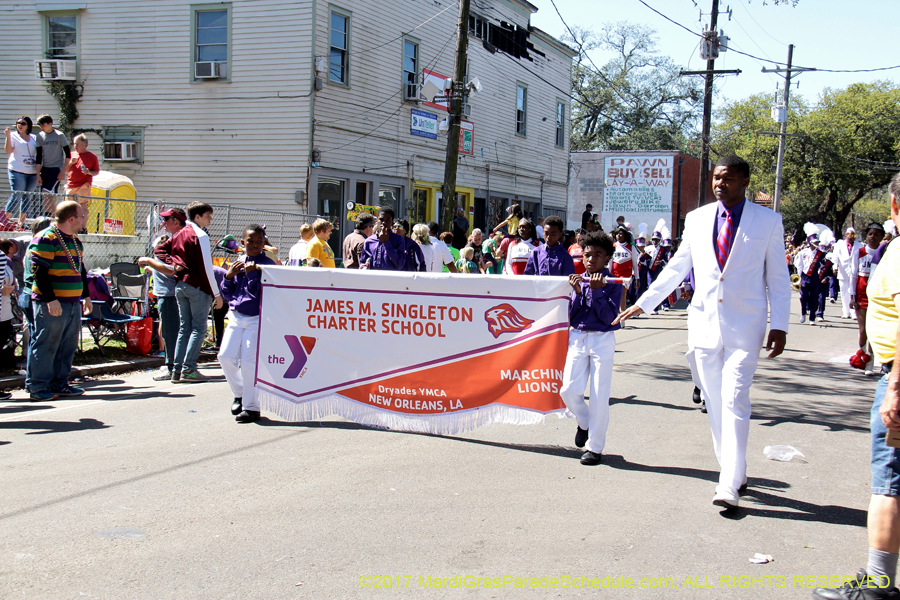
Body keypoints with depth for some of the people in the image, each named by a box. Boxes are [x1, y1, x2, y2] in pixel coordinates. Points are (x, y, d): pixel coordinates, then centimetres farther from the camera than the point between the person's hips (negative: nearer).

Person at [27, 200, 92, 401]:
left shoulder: (75, 240, 17)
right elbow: (39, 272, -17)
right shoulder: (46, 239, -11)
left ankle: (59, 383, 20)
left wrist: (85, 295, 23)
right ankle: (38, 387, 3)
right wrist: (50, 299, -22)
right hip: (52, 304, -9)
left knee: (68, 345, 11)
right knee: (45, 346, -4)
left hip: (73, 303, 9)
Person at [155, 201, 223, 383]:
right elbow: (206, 268, -14)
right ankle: (188, 369, -7)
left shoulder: (179, 234, 14)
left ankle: (177, 370, 9)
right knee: (199, 328, -3)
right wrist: (216, 294, -11)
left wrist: (174, 264, 1)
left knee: (184, 328, 11)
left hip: (180, 285, 8)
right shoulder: (200, 236, -11)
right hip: (198, 287, -8)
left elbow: (159, 250, 15)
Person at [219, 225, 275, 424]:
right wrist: (229, 276, -2)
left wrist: (252, 273, -22)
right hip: (236, 317, 6)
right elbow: (226, 293, 13)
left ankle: (251, 407, 7)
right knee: (225, 356, 1)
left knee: (249, 361, -6)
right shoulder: (237, 264, 11)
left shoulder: (267, 264, -5)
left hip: (257, 318, -5)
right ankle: (239, 394, 25)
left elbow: (261, 292, -15)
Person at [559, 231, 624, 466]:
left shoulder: (613, 284, -2)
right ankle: (585, 422, 27)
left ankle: (594, 447, 8)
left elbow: (609, 317, -12)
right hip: (577, 338, 3)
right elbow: (571, 316, 2)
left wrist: (597, 291, -18)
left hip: (602, 340, -3)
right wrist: (577, 293, -12)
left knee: (599, 396, -3)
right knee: (568, 390, -4)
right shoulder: (578, 281, 6)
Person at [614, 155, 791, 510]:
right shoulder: (696, 219, 9)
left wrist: (779, 326, -4)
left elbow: (778, 278, 3)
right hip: (704, 323, 4)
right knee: (714, 403, 9)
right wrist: (642, 303, 13)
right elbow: (677, 268, 16)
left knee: (734, 401, -12)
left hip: (744, 327, -4)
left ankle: (729, 485, -10)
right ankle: (735, 471, 24)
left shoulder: (768, 221, 1)